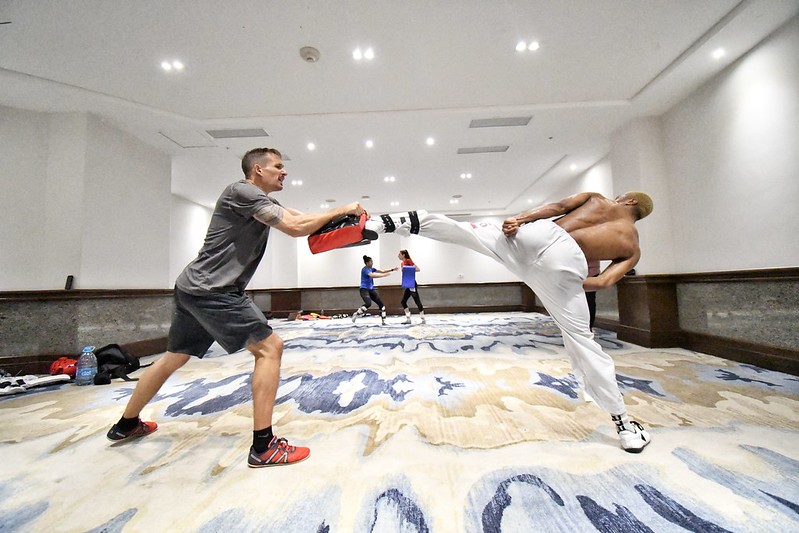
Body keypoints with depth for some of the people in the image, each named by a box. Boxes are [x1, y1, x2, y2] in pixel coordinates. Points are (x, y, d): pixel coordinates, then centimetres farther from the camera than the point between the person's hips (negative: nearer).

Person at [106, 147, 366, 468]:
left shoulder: (261, 202, 17)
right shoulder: (243, 192, -12)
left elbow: (298, 218, 10)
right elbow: (296, 228, -20)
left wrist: (338, 220, -3)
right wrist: (340, 210, -10)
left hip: (193, 288, 11)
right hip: (212, 290, -11)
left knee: (175, 357, 23)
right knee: (269, 347, -11)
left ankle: (127, 425, 44)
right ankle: (264, 447, -6)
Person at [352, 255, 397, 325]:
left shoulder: (371, 269, 11)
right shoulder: (365, 269, -14)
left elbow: (381, 271, 6)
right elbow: (372, 275, -30)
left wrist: (392, 270, -3)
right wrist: (384, 275, -32)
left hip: (371, 289, 8)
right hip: (364, 289, -8)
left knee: (381, 304, 1)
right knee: (368, 304, -31)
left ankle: (383, 321, 8)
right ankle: (356, 314, -9)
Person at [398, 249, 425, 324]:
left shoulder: (408, 260, -10)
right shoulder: (402, 263, 15)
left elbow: (417, 269, -16)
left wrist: (409, 270, -24)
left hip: (412, 285, -9)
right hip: (408, 285, 9)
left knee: (417, 301, -3)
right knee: (403, 301, 7)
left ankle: (423, 319, 7)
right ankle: (408, 319, 12)